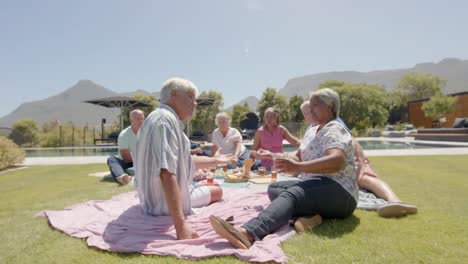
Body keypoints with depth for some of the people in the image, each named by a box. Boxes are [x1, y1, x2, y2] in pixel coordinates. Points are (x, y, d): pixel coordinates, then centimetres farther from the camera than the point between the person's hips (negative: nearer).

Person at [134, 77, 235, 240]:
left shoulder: (164, 118, 10)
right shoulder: (166, 119, -23)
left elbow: (183, 160, 20)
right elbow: (167, 173, -35)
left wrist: (215, 161, 28)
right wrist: (181, 225, -38)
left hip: (155, 199, 10)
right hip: (165, 204, -10)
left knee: (217, 191, 24)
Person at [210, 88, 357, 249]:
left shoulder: (334, 130, -9)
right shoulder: (319, 131, 20)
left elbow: (337, 161, -29)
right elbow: (298, 157, 21)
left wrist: (297, 167, -37)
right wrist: (272, 156, 11)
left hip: (338, 194, -10)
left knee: (290, 195, -36)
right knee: (275, 188, -2)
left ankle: (247, 232, -61)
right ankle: (310, 215, -26)